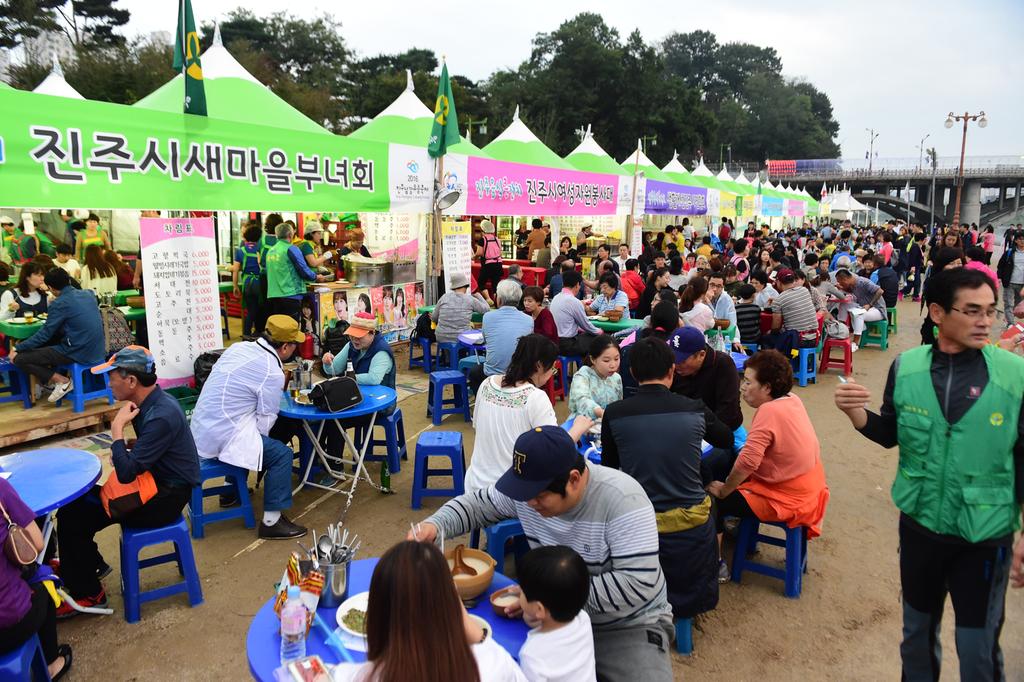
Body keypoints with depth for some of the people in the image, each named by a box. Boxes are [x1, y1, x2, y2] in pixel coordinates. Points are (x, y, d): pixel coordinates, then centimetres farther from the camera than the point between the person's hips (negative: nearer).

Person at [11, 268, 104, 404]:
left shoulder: (59, 304, -13)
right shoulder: (89, 294, 8)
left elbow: (45, 334, -8)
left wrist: (17, 348, 3)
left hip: (79, 353, -8)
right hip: (97, 350, 8)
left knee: (19, 358, -1)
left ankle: (61, 381, 0)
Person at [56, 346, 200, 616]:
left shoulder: (161, 416, -28)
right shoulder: (154, 402, 2)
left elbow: (126, 473, -27)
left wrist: (117, 429, -20)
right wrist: (126, 447, 0)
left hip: (166, 499, -9)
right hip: (160, 484, 9)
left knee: (72, 518, -7)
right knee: (75, 504, 11)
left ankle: (87, 594, 11)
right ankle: (90, 564, 31)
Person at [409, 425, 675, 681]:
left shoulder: (621, 500, -28)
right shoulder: (529, 485, -10)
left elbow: (637, 584, -30)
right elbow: (479, 504, 6)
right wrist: (435, 524, -13)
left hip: (628, 626, -4)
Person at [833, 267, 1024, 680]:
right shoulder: (906, 367, -8)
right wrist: (855, 412, -17)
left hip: (986, 537, -2)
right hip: (919, 526, 2)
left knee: (978, 648, 13)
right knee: (917, 631, 23)